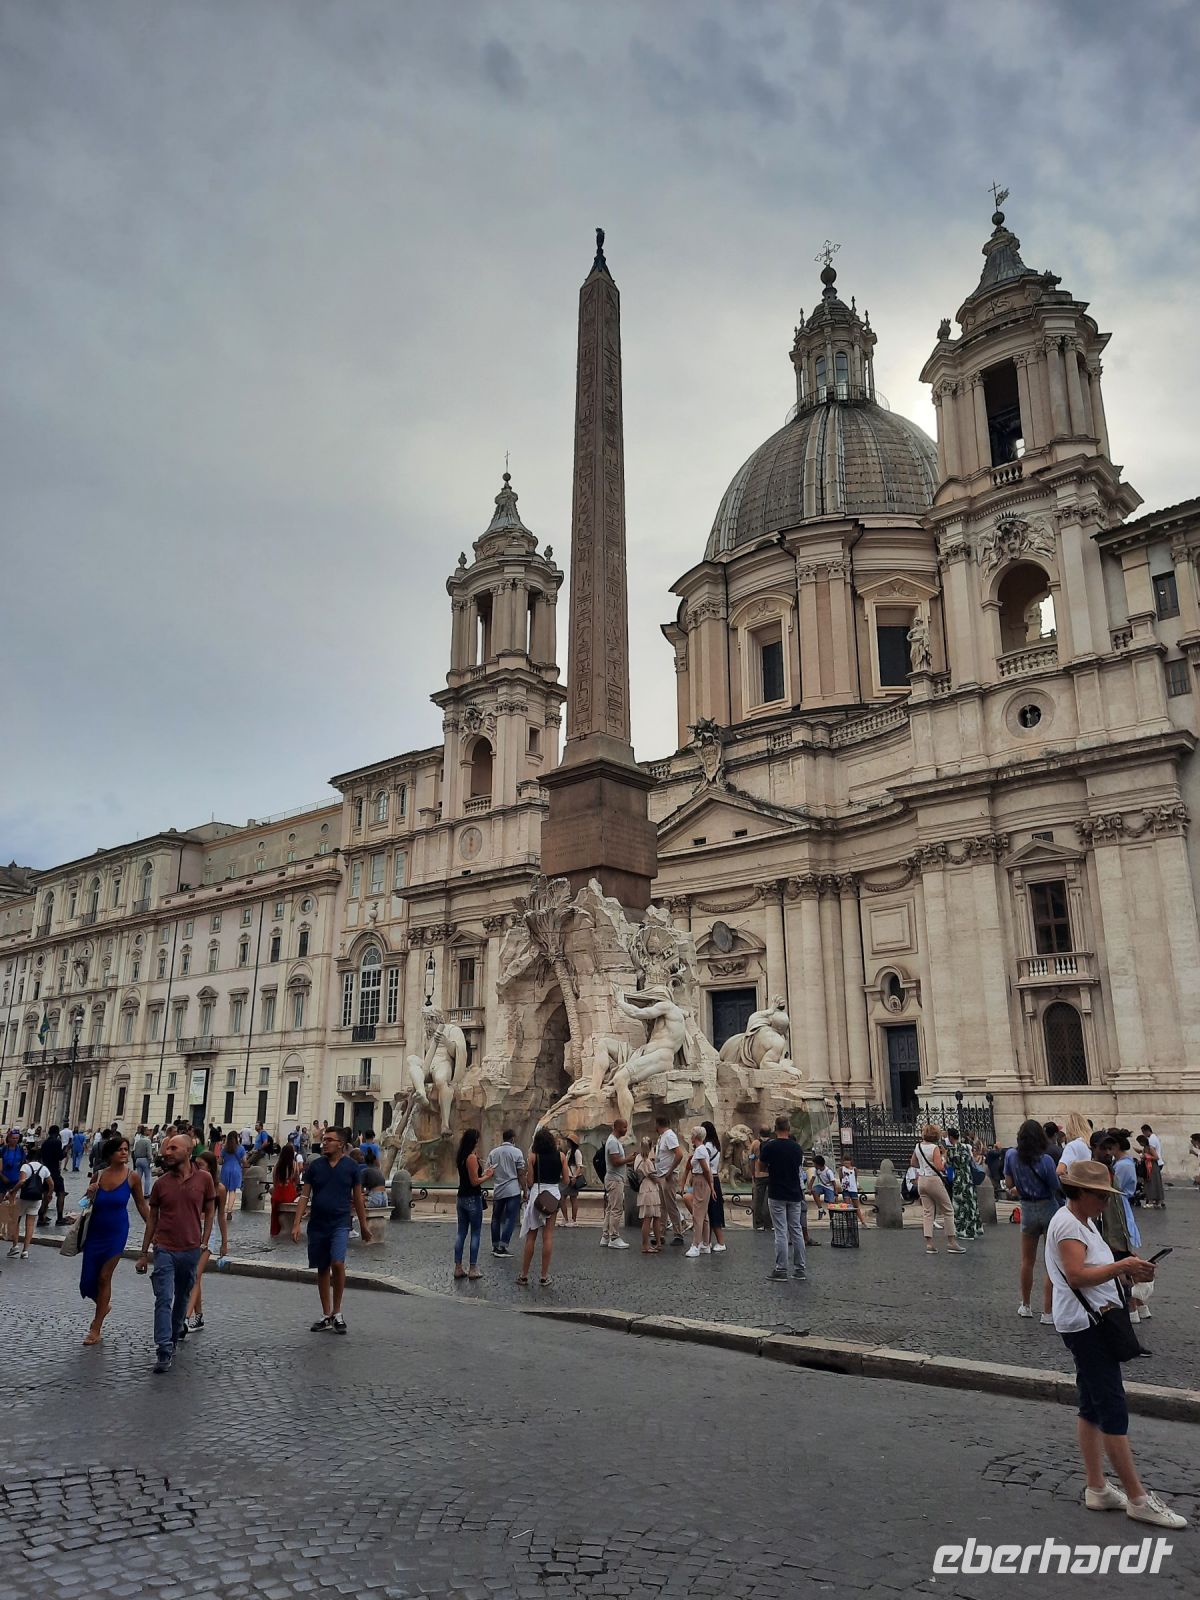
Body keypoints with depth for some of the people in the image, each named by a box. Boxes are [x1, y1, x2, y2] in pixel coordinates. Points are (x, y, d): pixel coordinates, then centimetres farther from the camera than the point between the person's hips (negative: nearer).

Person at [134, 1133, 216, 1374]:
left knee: (183, 1298, 16)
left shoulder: (204, 1178, -5)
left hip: (191, 1250, 0)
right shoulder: (161, 1183, -1)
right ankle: (164, 1351, -6)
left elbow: (209, 1211, 4)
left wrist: (204, 1242, -2)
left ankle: (175, 1334, 37)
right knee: (164, 1300, -8)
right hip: (165, 1250, 0)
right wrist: (144, 1253, 9)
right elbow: (152, 1218, 8)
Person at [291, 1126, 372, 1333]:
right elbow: (305, 1195, 4)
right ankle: (326, 1315, 22)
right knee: (322, 1269, 10)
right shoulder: (315, 1166, 2)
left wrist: (364, 1226, 7)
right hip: (317, 1224, 3)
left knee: (337, 1263, -19)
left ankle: (337, 1312, -1)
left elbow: (357, 1198, 5)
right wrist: (297, 1223, -4)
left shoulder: (352, 1166, -2)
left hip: (340, 1223, -3)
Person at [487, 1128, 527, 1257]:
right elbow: (521, 1174, -7)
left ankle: (495, 1246, 18)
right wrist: (524, 1190, -1)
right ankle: (502, 1247, -6)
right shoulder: (517, 1152, -7)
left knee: (496, 1218, 15)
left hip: (498, 1190, 4)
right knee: (510, 1218, -1)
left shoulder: (493, 1153, 5)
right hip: (513, 1190, -4)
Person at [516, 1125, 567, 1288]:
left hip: (536, 1194, -1)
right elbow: (565, 1181, 2)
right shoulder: (561, 1156, 0)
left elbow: (530, 1181, -5)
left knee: (530, 1237, 7)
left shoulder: (533, 1156, -4)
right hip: (554, 1195, 1)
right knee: (548, 1236, 6)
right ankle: (545, 1277, 8)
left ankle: (524, 1276, 11)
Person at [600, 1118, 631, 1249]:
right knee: (616, 1209, -6)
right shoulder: (613, 1141, -17)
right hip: (615, 1179, -11)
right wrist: (629, 1158, -13)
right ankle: (614, 1239, -3)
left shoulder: (615, 1140, 16)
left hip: (614, 1179, 11)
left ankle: (605, 1237, 18)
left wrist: (627, 1162, 8)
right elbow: (616, 1162, -23)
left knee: (610, 1209, 13)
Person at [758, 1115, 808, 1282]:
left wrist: (761, 1151, 15)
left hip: (776, 1195, -4)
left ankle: (781, 1270, -2)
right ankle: (800, 1269, 13)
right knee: (797, 1231, 10)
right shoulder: (797, 1148, 1)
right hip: (795, 1195, 4)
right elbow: (799, 1167, 12)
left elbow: (762, 1167, 1)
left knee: (781, 1233, -3)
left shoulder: (769, 1146, -11)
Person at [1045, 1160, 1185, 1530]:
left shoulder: (1083, 1222, 15)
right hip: (1085, 1325, -11)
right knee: (1114, 1409, -4)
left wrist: (1126, 1272, 3)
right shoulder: (1067, 1224, -18)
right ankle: (1138, 1499, 3)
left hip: (1093, 1322, 11)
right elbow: (1077, 1275, -27)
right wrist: (1122, 1266, -25)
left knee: (1092, 1406, 14)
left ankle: (1097, 1489, 21)